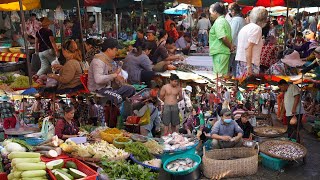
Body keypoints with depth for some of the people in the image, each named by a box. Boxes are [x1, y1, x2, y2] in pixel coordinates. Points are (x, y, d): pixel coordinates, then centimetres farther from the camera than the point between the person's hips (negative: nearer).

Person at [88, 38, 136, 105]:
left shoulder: (110, 60, 10)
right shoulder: (98, 61, -19)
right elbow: (98, 79, -34)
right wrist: (114, 75, -22)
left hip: (109, 86, 10)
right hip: (98, 89, -10)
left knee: (131, 89, 5)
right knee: (118, 98, -32)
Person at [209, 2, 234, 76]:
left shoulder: (218, 22, -12)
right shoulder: (224, 21, 18)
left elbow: (223, 37, -22)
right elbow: (229, 38, 19)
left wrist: (230, 46, -10)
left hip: (219, 53, -10)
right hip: (225, 52, 10)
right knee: (223, 75, 13)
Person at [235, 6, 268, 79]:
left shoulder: (245, 27, 18)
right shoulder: (257, 28, -8)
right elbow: (248, 48, -18)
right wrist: (249, 66, -20)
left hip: (239, 61, 9)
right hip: (249, 63, -9)